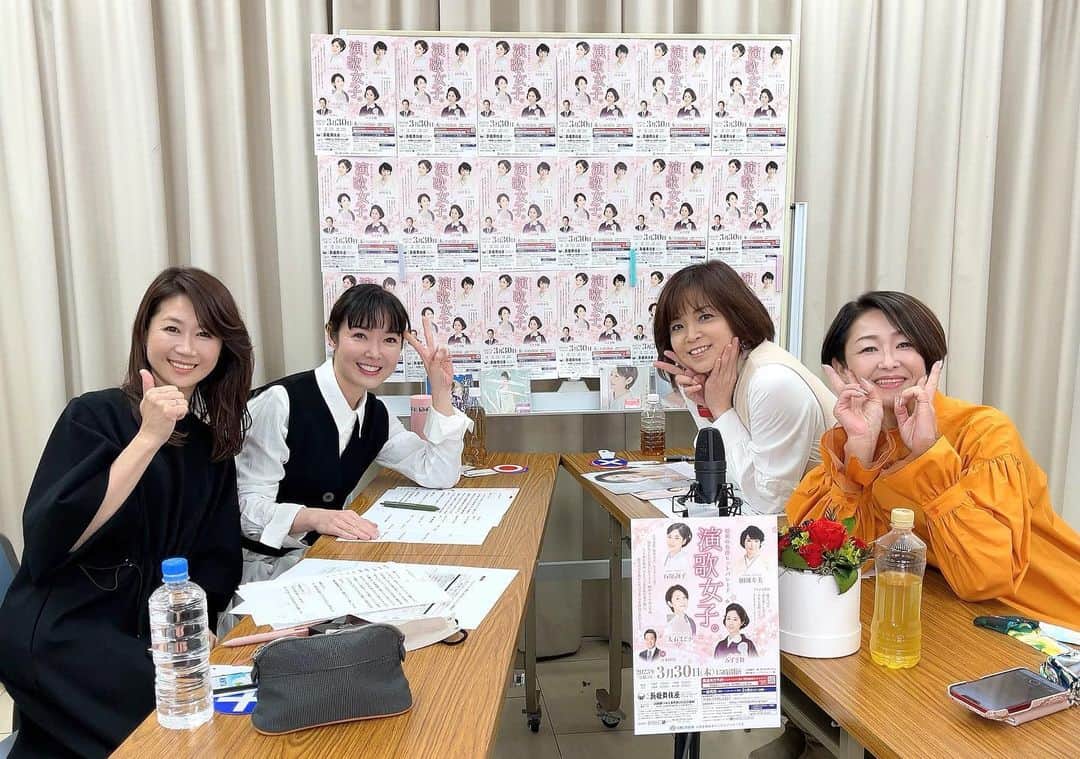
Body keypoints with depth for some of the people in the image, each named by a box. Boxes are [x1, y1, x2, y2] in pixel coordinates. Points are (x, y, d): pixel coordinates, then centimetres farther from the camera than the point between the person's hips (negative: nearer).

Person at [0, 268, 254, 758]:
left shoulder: (212, 443, 8)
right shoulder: (95, 416, -8)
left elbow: (219, 562, 4)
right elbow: (47, 542, -22)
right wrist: (148, 438, -26)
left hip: (145, 637, 6)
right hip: (58, 633, -6)